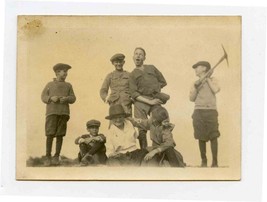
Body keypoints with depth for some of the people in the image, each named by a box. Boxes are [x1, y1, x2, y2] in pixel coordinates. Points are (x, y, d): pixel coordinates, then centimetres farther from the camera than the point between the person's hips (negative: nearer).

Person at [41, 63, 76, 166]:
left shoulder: (68, 85, 19)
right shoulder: (49, 84, 14)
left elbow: (73, 98, 11)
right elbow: (43, 97, 8)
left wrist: (66, 99, -10)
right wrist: (51, 98, -11)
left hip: (63, 112, 2)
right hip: (52, 111, -2)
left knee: (60, 135, -1)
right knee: (50, 134, -9)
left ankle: (56, 157, 4)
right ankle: (48, 157, -4)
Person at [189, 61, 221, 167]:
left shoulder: (212, 80, 11)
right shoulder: (195, 83, 17)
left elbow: (216, 90, -9)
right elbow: (192, 98, 6)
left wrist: (207, 78, 2)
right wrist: (196, 86, -8)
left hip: (211, 111, -2)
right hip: (199, 111, 3)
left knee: (213, 136, -9)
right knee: (201, 137, 0)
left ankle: (215, 162, -7)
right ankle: (203, 160, 11)